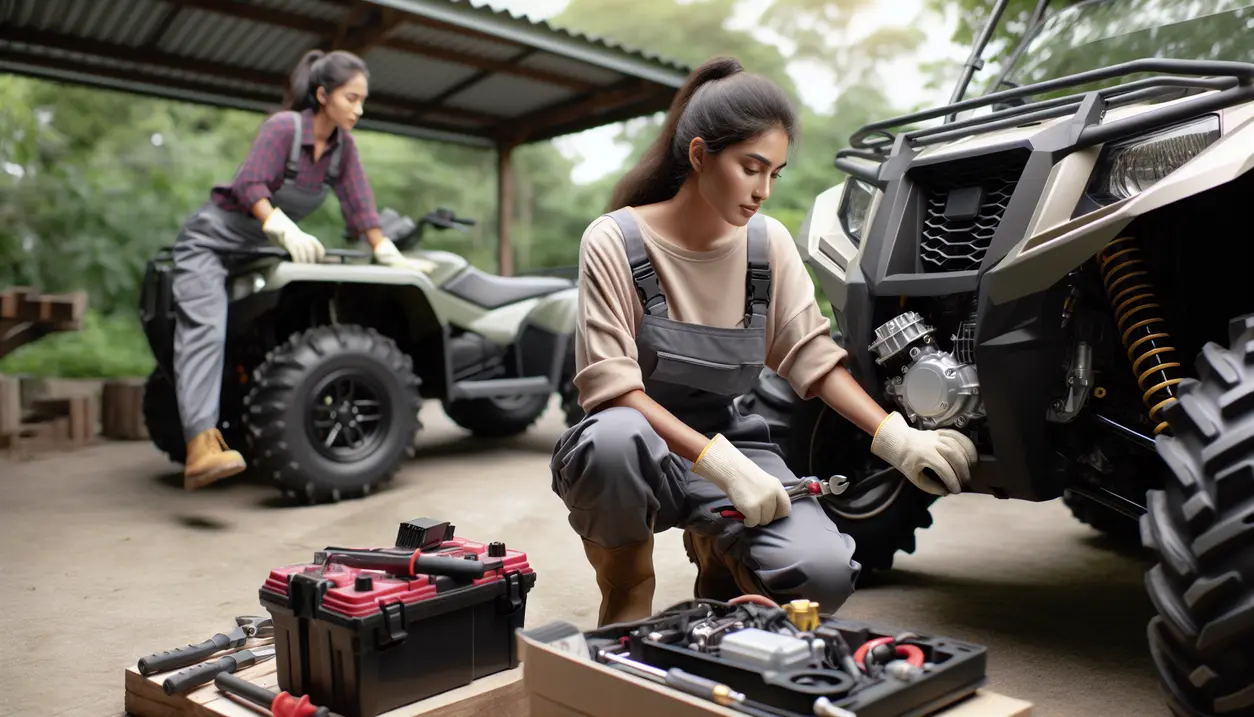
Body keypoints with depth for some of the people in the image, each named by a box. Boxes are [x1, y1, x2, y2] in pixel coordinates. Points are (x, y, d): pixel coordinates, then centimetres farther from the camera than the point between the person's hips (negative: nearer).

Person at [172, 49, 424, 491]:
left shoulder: (343, 143, -1)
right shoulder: (284, 126, -20)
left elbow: (358, 202, -1)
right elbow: (250, 187, -27)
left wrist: (387, 253, -9)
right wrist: (288, 231, -41)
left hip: (256, 249, 9)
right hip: (212, 239, -9)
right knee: (205, 330, -24)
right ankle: (201, 451, -38)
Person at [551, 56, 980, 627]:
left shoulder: (769, 243, -1)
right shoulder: (615, 241, -15)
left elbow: (812, 355, 1)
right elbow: (610, 386, -20)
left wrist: (898, 440, -13)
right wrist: (721, 466, -28)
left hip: (727, 442, 4)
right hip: (639, 444, -3)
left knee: (826, 574, -21)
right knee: (615, 439, -41)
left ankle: (719, 551, 15)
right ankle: (625, 610, -10)